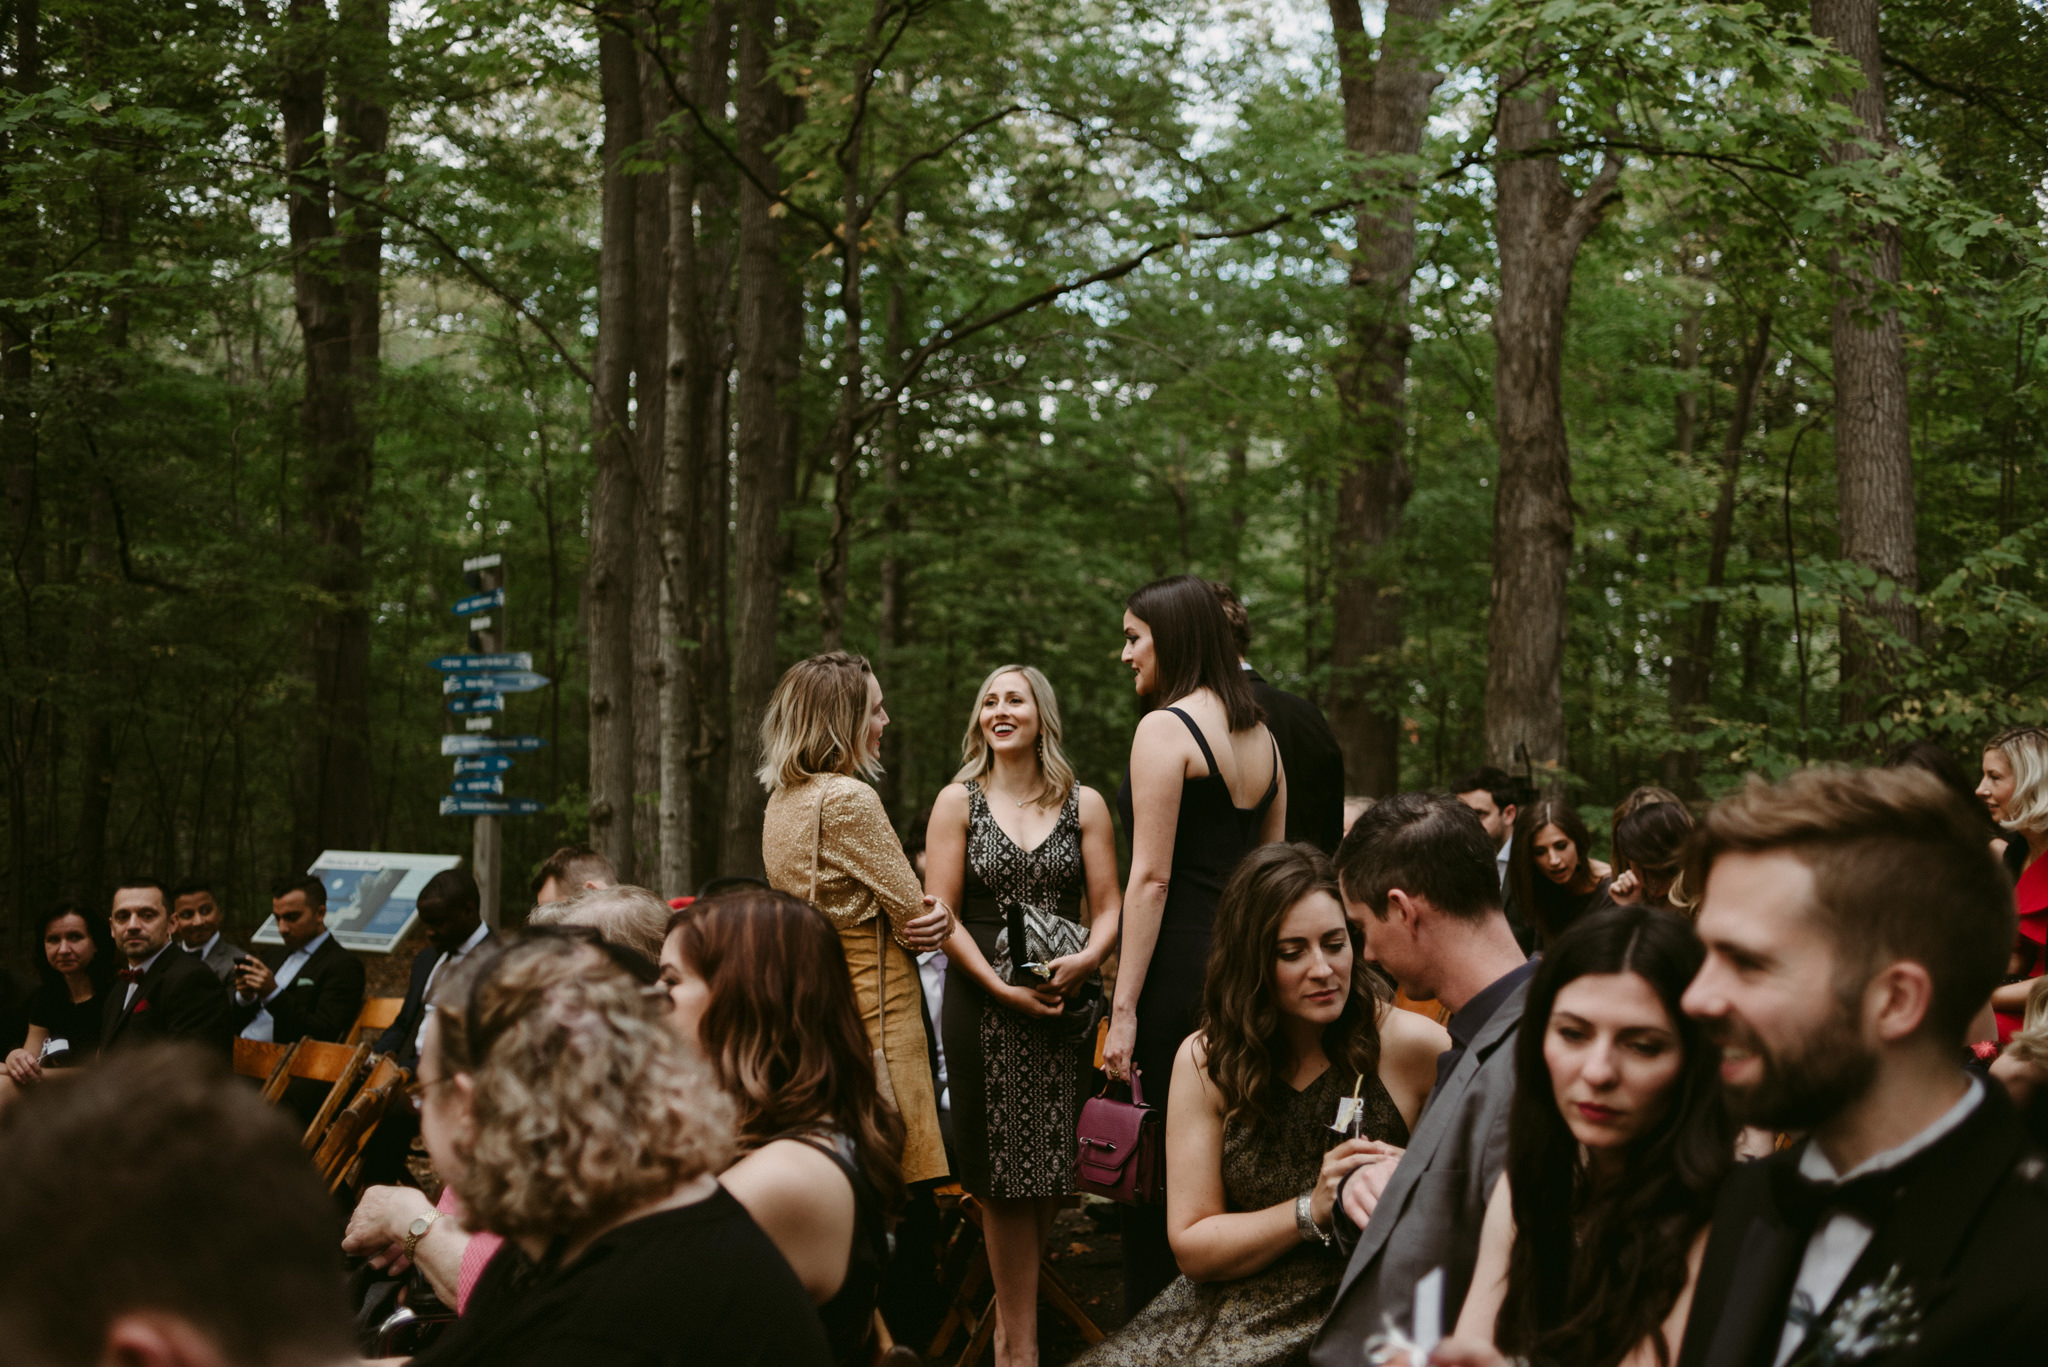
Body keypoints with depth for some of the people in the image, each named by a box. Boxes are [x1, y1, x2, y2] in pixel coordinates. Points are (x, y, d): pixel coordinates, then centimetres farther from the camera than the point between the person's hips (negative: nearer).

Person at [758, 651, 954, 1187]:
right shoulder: (848, 800, -16)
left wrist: (928, 916, 0)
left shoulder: (782, 800, 12)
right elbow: (913, 912, -13)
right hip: (872, 1000, -9)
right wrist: (935, 919, 9)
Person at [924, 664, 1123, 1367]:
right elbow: (941, 914, -2)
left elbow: (1108, 908, 5)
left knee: (1051, 1170, 2)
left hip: (1065, 1006, 2)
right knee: (1008, 1175, -3)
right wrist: (1002, 988, -13)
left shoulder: (1084, 806, 8)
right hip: (982, 1007, -2)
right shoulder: (958, 802, 4)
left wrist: (1085, 958, -17)